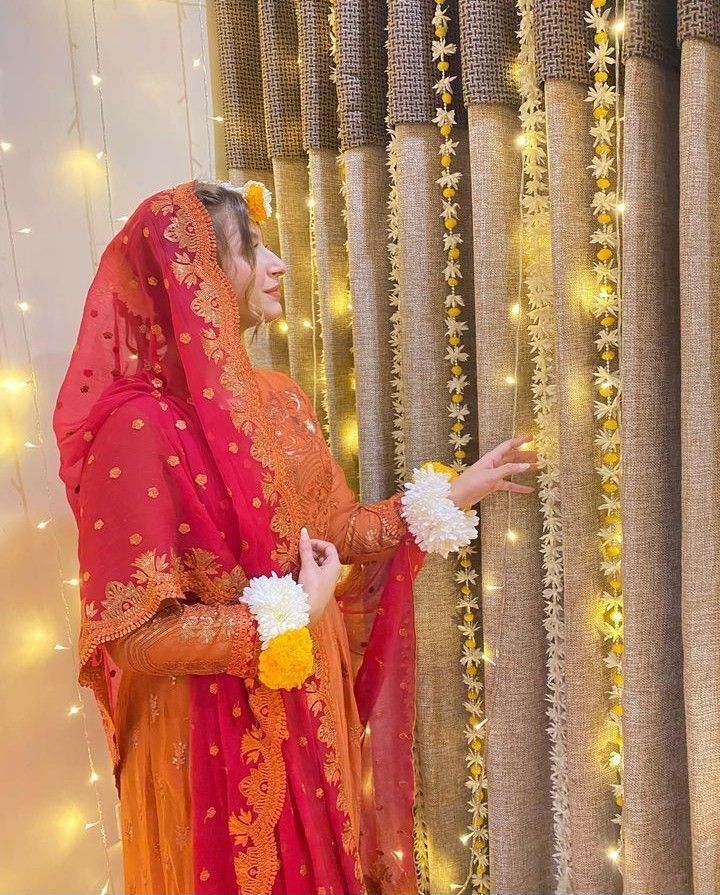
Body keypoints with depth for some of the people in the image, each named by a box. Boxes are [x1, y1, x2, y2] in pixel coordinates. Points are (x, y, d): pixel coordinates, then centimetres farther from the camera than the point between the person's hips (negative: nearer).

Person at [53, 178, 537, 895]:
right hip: (218, 736, -7)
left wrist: (448, 494, 5)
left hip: (310, 711, 7)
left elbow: (337, 533, 7)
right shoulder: (139, 427, -22)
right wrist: (290, 618, -20)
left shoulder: (276, 397, 1)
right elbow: (130, 633, -21)